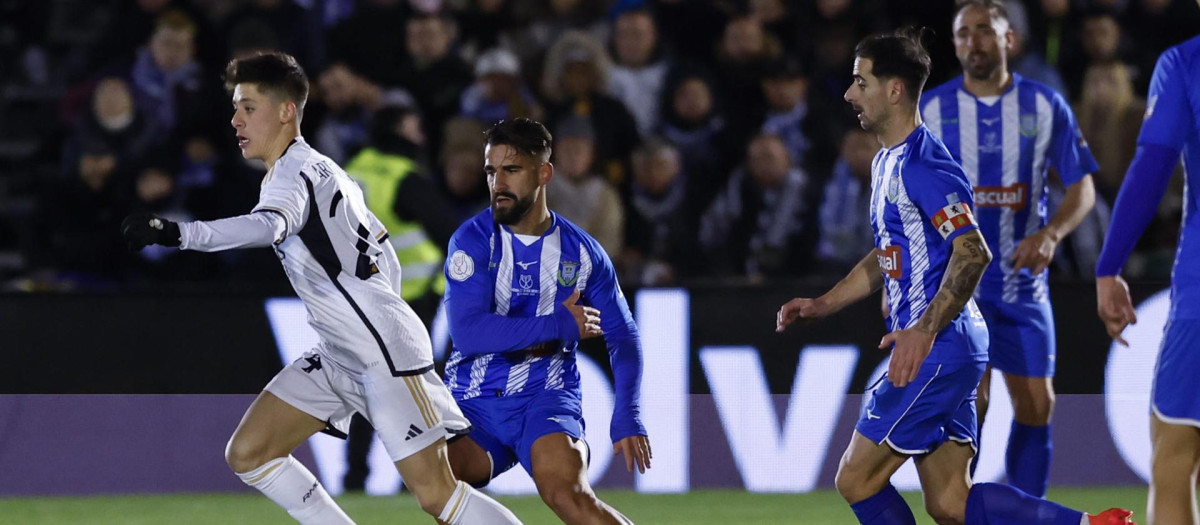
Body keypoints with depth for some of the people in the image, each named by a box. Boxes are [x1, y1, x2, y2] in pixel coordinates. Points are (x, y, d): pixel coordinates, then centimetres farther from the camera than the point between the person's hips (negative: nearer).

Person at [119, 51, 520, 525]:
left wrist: (178, 234, -53)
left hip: (388, 352, -10)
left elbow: (266, 227, -40)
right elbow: (383, 253, 24)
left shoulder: (295, 172, -16)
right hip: (339, 357, 10)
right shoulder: (320, 170, 15)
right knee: (248, 453, 1)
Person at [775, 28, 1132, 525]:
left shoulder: (921, 165, -15)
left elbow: (972, 253, -24)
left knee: (856, 480, -5)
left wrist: (923, 332, -28)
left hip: (939, 352, -10)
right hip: (934, 352, 10)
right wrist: (821, 305, 21)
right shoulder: (886, 162, 18)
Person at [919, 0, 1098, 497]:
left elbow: (1082, 188, 2)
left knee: (1037, 405, 3)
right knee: (969, 402, -14)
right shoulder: (931, 110, -2)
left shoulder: (1045, 106, 0)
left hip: (1022, 280, 2)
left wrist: (1050, 234, -18)